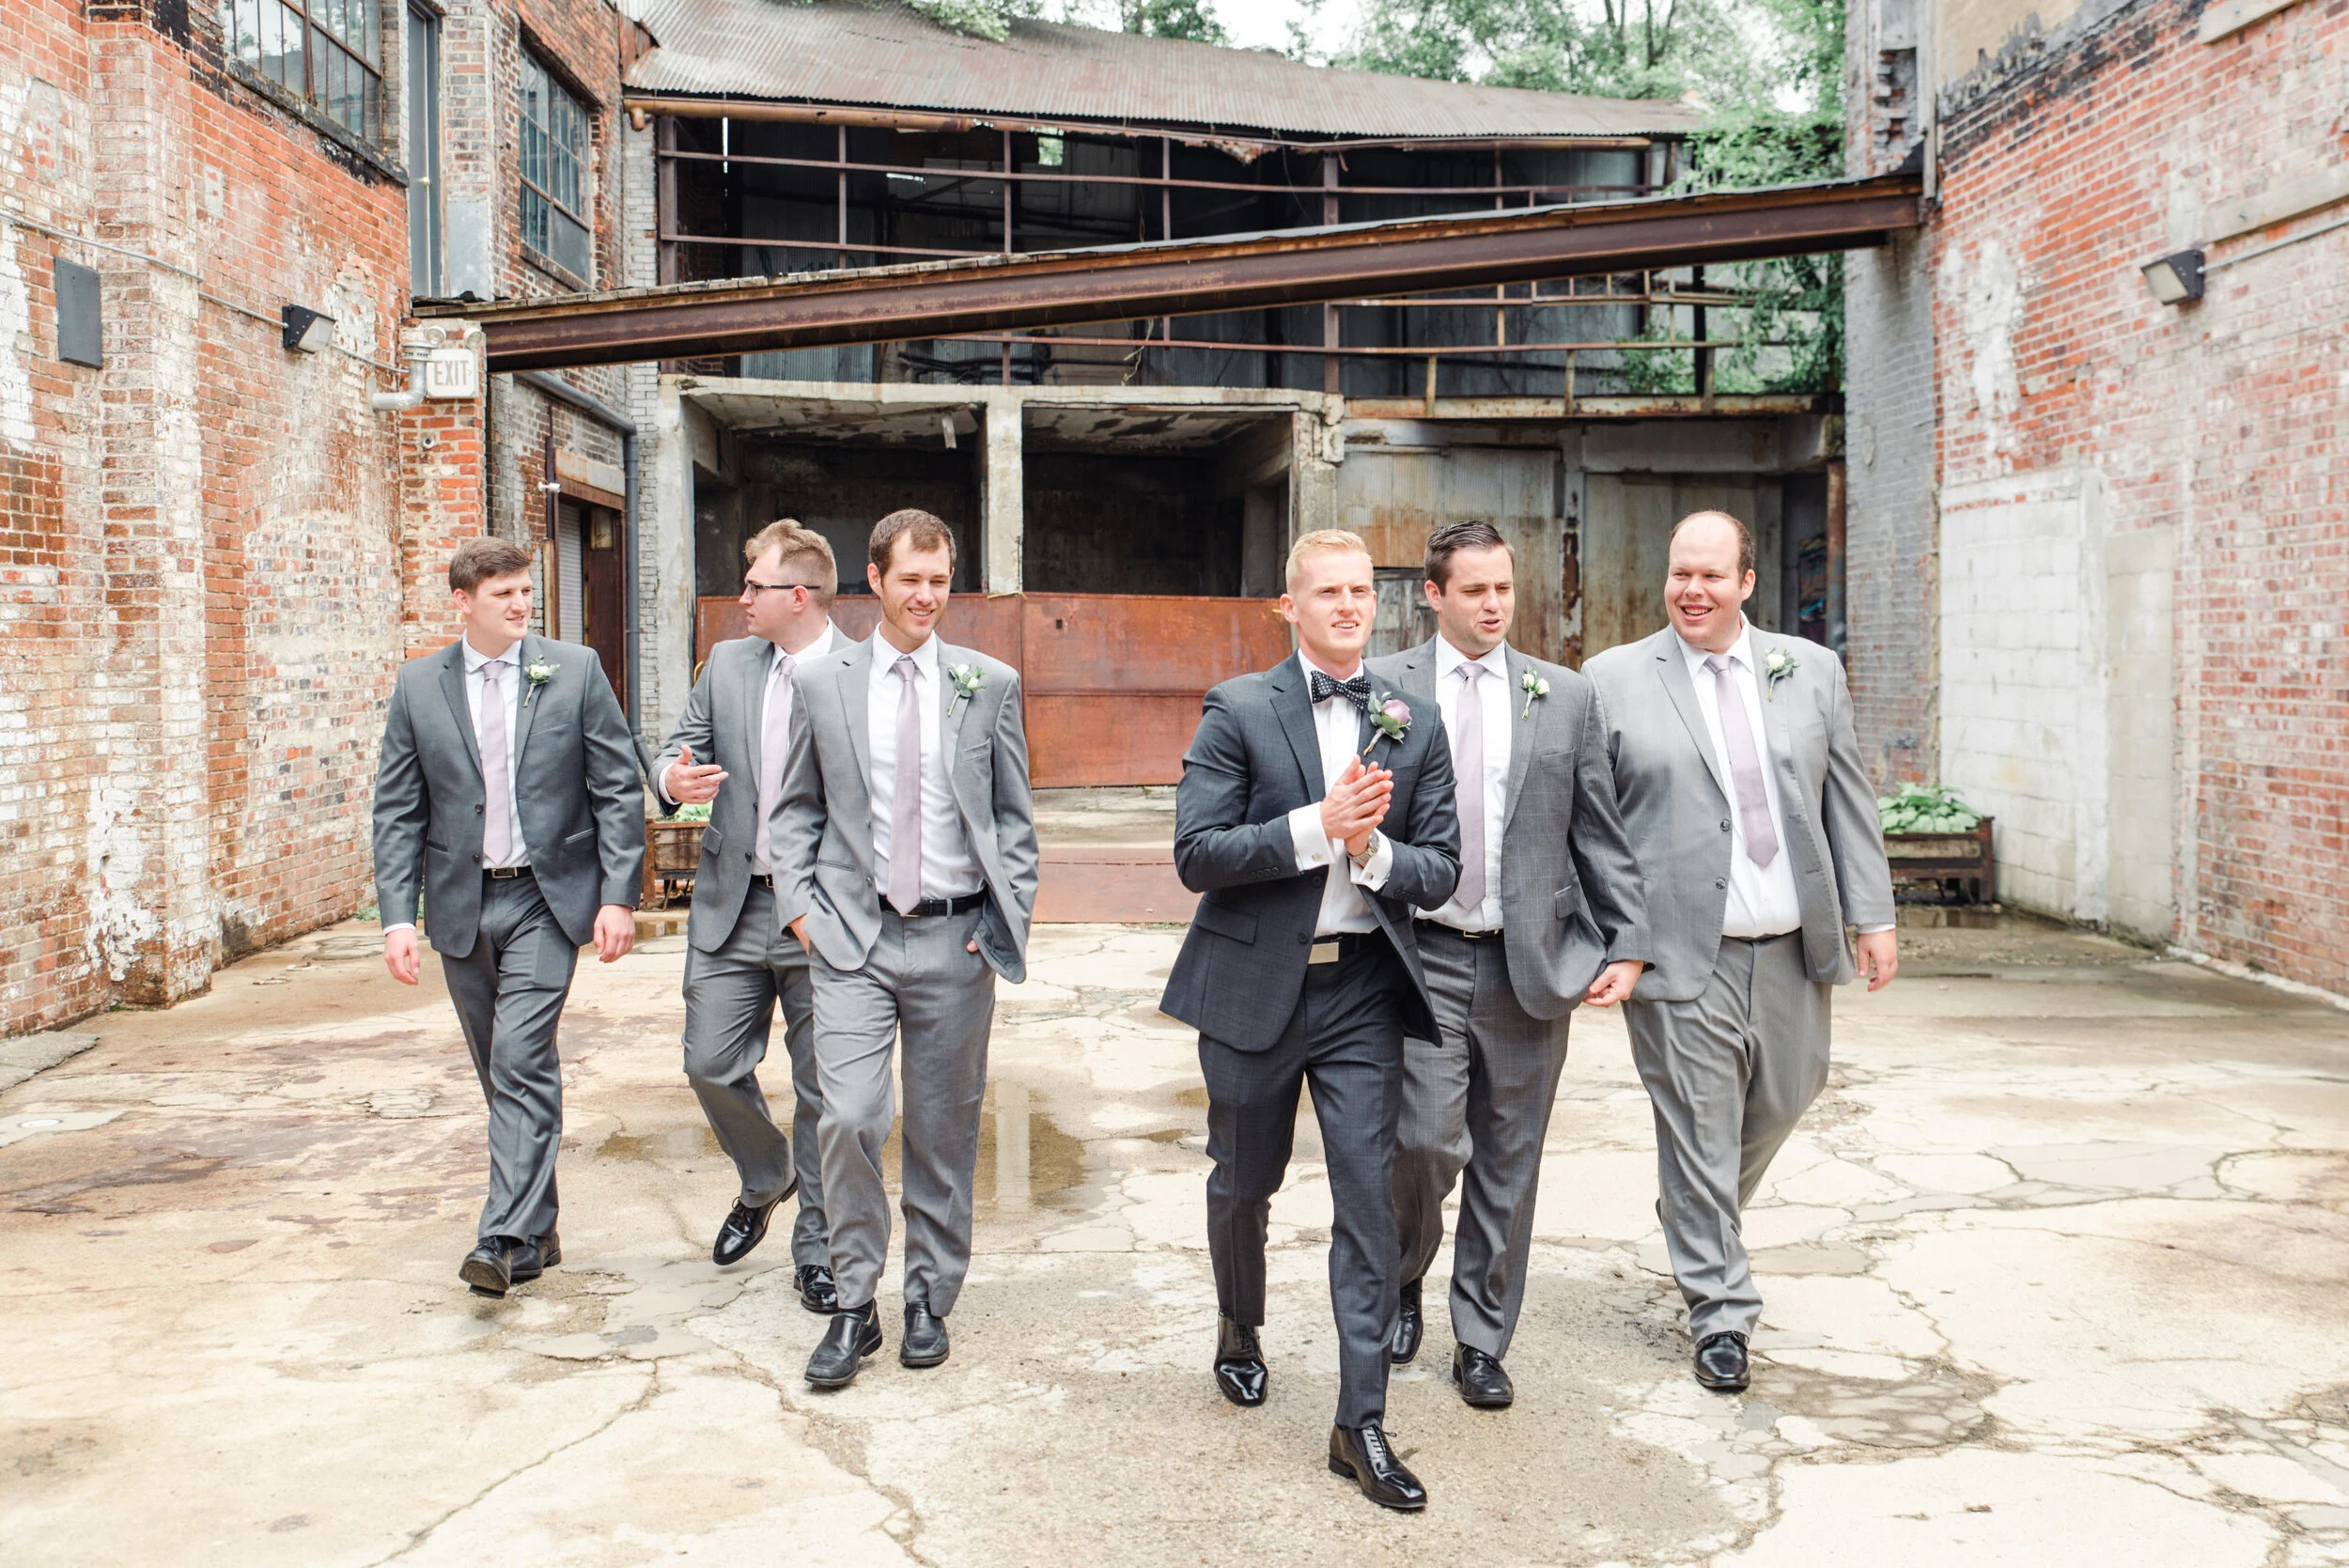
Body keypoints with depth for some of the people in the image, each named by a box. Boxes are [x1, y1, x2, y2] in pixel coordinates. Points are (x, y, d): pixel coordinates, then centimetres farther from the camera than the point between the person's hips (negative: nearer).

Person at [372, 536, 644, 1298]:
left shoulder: (575, 670, -2)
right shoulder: (418, 685, 3)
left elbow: (619, 789, -1)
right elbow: (397, 811, 4)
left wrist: (618, 895, -8)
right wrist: (397, 915, -5)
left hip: (546, 899, -3)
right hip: (461, 904, 3)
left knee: (521, 1062, -13)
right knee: (503, 1072, 12)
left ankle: (507, 1240, -11)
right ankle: (537, 1228, 25)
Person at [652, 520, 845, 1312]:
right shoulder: (727, 663, 8)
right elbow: (683, 746, 13)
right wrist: (674, 777, -11)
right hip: (733, 905, 5)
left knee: (821, 1090, 5)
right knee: (711, 1064, 7)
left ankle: (816, 1249, 20)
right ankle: (764, 1181, 37)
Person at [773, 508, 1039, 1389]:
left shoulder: (990, 685, 6)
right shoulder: (821, 685, 6)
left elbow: (1015, 816, 9)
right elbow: (795, 809, 12)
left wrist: (1005, 919, -1)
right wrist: (799, 905, -1)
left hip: (955, 937, 1)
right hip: (853, 935, 0)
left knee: (945, 1130, 8)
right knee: (849, 1119, -11)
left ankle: (930, 1299, 24)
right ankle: (854, 1305, 7)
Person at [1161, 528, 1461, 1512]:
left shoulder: (1416, 726, 5)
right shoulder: (1238, 710, -4)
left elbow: (1440, 873, 3)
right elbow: (1196, 855, -12)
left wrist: (1373, 848, -17)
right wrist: (1318, 826, -21)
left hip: (1363, 989, 1)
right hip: (1254, 986, -1)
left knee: (1368, 1199, -3)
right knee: (1243, 1185, 16)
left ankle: (1360, 1424, 5)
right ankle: (1240, 1334, 44)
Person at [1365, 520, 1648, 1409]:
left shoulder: (1566, 699, 8)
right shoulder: (1382, 689, 2)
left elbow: (1601, 835, 8)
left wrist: (1627, 945, 0)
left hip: (1531, 963, 2)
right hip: (1424, 958, -2)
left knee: (1508, 1163, 8)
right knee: (1426, 1140, -10)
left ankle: (1482, 1343, 23)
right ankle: (1402, 1280, 21)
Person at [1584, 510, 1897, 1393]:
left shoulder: (1811, 671, 8)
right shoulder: (1614, 679, -1)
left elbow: (1848, 800, 10)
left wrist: (1873, 916, 5)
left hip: (1791, 949, 4)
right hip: (1683, 951, -4)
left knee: (1785, 1098, 15)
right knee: (1699, 1129, 1)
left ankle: (1701, 1222, 43)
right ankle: (1720, 1313, 14)